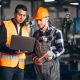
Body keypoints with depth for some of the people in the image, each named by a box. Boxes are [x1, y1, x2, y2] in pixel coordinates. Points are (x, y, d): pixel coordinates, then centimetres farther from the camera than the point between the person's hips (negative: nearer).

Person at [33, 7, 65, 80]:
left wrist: (52, 56, -22)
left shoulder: (56, 32, -5)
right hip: (38, 65, 4)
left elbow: (61, 49, -6)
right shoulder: (36, 33, 10)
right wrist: (35, 58, -3)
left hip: (51, 65, -4)